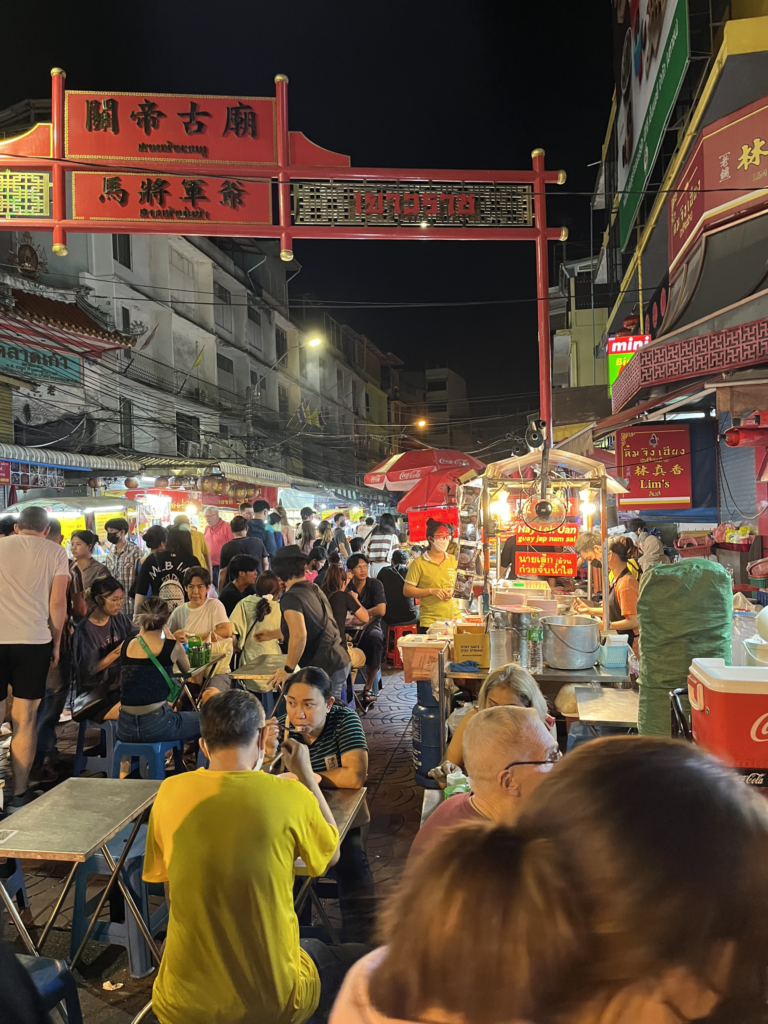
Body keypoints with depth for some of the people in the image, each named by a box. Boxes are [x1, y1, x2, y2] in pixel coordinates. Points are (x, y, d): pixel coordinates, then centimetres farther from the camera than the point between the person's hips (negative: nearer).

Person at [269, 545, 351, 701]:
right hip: (341, 660, 9)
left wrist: (288, 670, -14)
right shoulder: (314, 589, 12)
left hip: (325, 669, -9)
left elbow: (299, 636, -26)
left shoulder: (291, 597, -14)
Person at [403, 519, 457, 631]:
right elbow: (407, 590, -6)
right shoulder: (419, 563, -5)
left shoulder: (452, 560, 11)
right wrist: (431, 591, -15)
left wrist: (453, 590, -1)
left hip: (453, 619, 4)